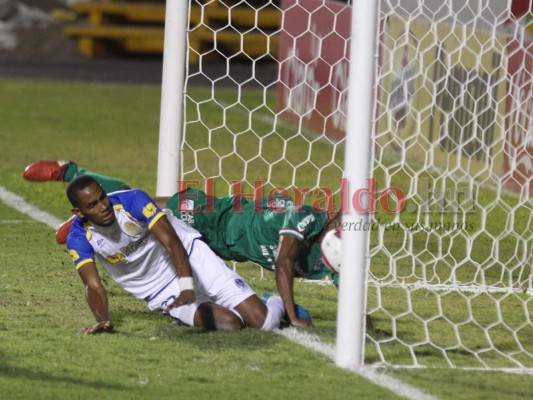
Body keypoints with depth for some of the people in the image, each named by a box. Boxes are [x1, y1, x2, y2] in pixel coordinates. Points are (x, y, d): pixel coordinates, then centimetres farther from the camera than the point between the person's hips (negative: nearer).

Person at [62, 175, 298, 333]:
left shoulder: (132, 200, -20)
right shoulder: (79, 239, -13)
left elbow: (171, 241, -26)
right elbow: (94, 286, -19)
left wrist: (187, 287, -40)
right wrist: (103, 320, -41)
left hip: (189, 256, -1)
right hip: (162, 293, 1)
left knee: (264, 320, -12)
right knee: (228, 323, -25)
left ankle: (273, 305, 24)